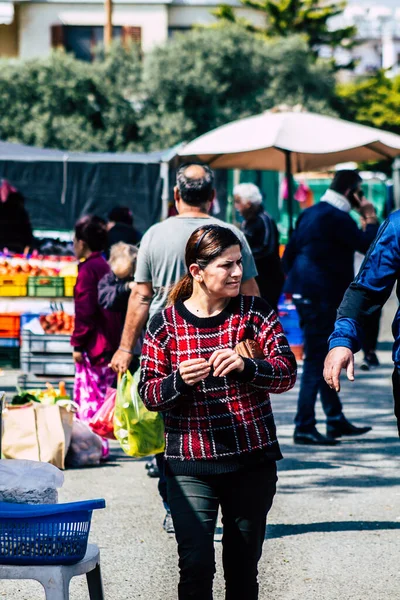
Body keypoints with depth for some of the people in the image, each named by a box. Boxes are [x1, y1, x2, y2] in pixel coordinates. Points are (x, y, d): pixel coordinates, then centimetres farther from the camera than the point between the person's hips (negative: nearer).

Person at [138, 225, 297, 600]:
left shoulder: (255, 313, 1)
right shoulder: (165, 324, -1)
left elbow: (287, 373, -8)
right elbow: (149, 394, -1)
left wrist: (245, 368, -27)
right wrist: (179, 381, -22)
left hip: (253, 460, 2)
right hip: (191, 463, -2)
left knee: (244, 567, 11)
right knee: (196, 566, -9)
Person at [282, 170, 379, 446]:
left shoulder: (311, 213, 14)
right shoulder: (337, 217, -15)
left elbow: (289, 252, 18)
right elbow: (368, 245, -17)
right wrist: (371, 218, -4)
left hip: (305, 294, 10)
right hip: (321, 297, -10)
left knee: (323, 359, 17)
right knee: (316, 361, -6)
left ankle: (336, 420, 26)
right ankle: (305, 428, -5)